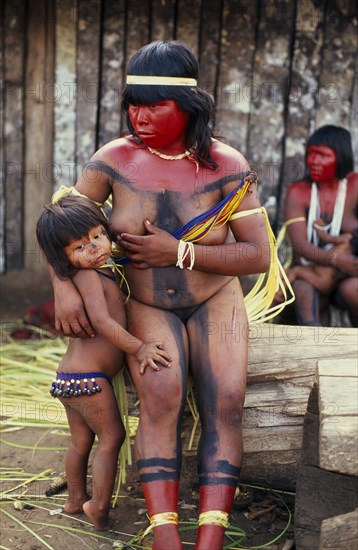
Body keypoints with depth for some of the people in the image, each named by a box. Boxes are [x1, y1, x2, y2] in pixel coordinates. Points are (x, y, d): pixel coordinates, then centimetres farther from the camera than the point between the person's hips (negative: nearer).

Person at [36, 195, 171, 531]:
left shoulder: (103, 273, 14)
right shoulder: (88, 277, -15)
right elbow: (102, 321, -26)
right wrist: (138, 348, -26)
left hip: (68, 377, 9)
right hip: (87, 377, -9)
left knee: (81, 440, 22)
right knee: (111, 437, 3)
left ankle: (76, 499, 37)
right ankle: (99, 507, 9)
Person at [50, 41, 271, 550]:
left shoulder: (226, 165, -13)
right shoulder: (115, 160, -10)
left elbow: (258, 256, -13)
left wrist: (178, 252, -23)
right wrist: (64, 287, -21)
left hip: (214, 301, 0)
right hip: (147, 306, 0)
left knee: (226, 402, -24)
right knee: (160, 396, -28)